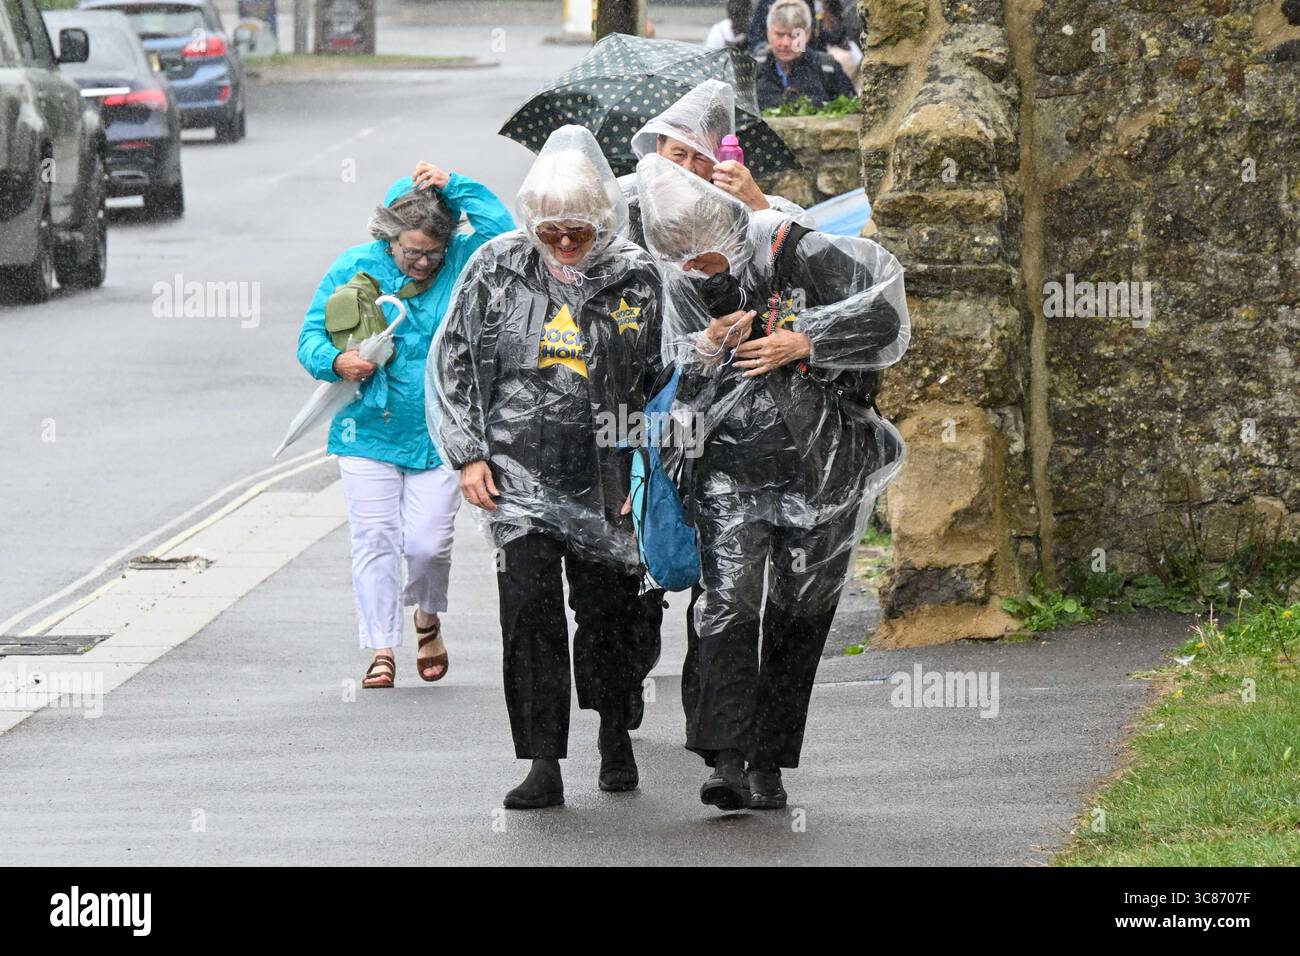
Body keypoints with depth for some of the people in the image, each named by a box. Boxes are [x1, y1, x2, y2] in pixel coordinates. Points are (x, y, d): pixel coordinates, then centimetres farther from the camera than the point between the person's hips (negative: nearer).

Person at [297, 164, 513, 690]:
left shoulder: (461, 262, 1)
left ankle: (427, 617, 27)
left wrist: (452, 187, -15)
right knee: (374, 541, -3)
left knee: (428, 543, -5)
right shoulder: (354, 267, 0)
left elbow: (501, 230, -16)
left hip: (438, 435, 0)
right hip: (368, 432, 0)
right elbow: (311, 334, 3)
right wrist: (335, 361, -18)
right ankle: (382, 649, 6)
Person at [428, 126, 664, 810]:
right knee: (530, 611, -10)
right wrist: (468, 454, 0)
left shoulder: (637, 279, -2)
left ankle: (613, 729, 34)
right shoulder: (497, 269, -1)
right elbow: (451, 363, 6)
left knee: (608, 609, 7)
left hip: (606, 478, 0)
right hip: (518, 473, 0)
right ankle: (543, 766, -8)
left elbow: (664, 383, 7)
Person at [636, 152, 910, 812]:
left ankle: (767, 762, 11)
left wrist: (805, 341, -17)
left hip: (819, 467, -1)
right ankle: (725, 760, -21)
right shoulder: (684, 286, 4)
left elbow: (887, 320, -9)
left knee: (798, 616, 3)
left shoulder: (806, 257, -8)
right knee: (725, 605, -15)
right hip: (731, 470, 2)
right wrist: (705, 353, -10)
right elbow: (678, 392, 12)